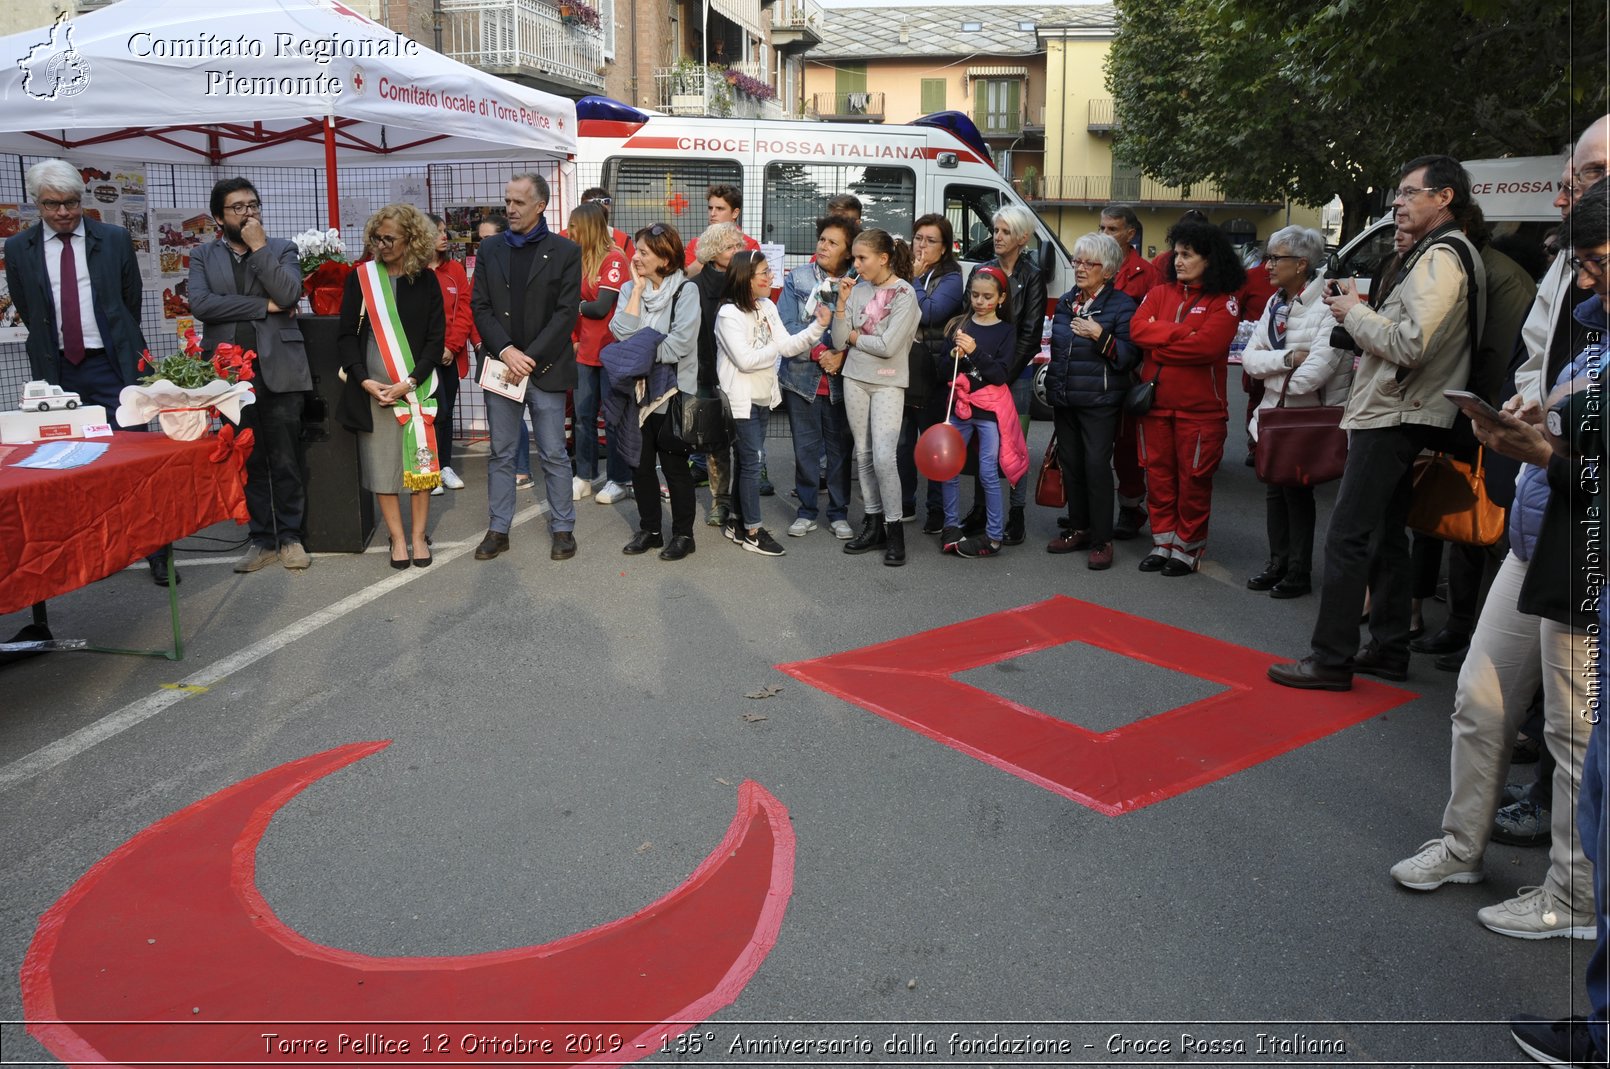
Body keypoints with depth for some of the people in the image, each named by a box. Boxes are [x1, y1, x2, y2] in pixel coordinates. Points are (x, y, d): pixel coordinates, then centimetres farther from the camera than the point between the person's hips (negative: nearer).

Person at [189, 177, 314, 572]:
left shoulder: (282, 249, 7)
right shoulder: (203, 256, 10)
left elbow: (288, 294, -11)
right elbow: (200, 303, -8)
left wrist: (259, 247, -10)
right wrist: (263, 306, -10)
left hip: (278, 371, -1)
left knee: (286, 460, 2)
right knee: (248, 462, 7)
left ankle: (290, 536, 14)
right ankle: (263, 540, 16)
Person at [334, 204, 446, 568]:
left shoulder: (426, 280, 2)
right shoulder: (361, 277, 3)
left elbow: (436, 337, 0)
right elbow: (347, 334, 3)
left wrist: (409, 383, -11)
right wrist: (365, 381, -10)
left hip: (416, 386, 0)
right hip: (372, 387, 1)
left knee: (419, 460, 2)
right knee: (381, 464, 1)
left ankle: (419, 536, 15)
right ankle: (398, 538, 12)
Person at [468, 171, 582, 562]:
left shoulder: (565, 251, 0)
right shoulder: (490, 249, 10)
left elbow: (567, 312, -6)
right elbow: (479, 306, 4)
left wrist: (530, 357, -13)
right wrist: (506, 351, -11)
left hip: (545, 368, -3)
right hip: (500, 367, 3)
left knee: (554, 455, 3)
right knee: (501, 454, 9)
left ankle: (562, 529, 14)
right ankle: (498, 529, 18)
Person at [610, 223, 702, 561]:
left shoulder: (686, 290, -8)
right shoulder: (630, 289, 6)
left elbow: (680, 343, -18)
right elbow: (624, 333, -10)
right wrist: (638, 288, -9)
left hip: (672, 393, -5)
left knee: (674, 466, 4)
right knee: (640, 464, 11)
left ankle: (683, 534, 17)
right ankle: (649, 530, 25)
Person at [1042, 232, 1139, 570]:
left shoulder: (1121, 305, -7)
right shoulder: (1066, 302, 13)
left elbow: (1128, 357, -14)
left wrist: (1100, 336, -26)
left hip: (1099, 402, -6)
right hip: (1064, 399, 7)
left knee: (1096, 465, -9)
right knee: (1070, 463, 10)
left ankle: (1102, 541, -3)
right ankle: (1078, 529, 22)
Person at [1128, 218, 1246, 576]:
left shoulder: (1223, 302, -4)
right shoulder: (1159, 293, 10)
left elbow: (1207, 345, -19)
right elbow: (1137, 329, -5)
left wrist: (1158, 344, -10)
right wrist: (1180, 333, -14)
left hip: (1199, 407, -4)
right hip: (1155, 402, 4)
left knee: (1193, 478, 2)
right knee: (1158, 473, 10)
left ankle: (1187, 547, 14)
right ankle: (1163, 541, 21)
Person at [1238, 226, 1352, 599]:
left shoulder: (1327, 306, -16)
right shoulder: (1274, 304, 7)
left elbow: (1317, 370, -25)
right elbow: (1250, 358, -1)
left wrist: (1273, 373, -8)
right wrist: (1288, 358, -18)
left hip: (1310, 418, -7)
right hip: (1274, 412, 7)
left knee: (1297, 489, 2)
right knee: (1274, 489, 12)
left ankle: (1299, 571, 15)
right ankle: (1278, 563, 25)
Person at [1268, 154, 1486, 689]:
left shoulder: (1441, 258, -14)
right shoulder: (1436, 254, 18)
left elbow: (1410, 345, -24)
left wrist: (1355, 312, -11)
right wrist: (1360, 311, 4)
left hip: (1393, 418, -11)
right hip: (1396, 414, 11)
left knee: (1348, 536, -9)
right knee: (1384, 534, 15)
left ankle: (1331, 659, -5)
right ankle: (1389, 649, 23)